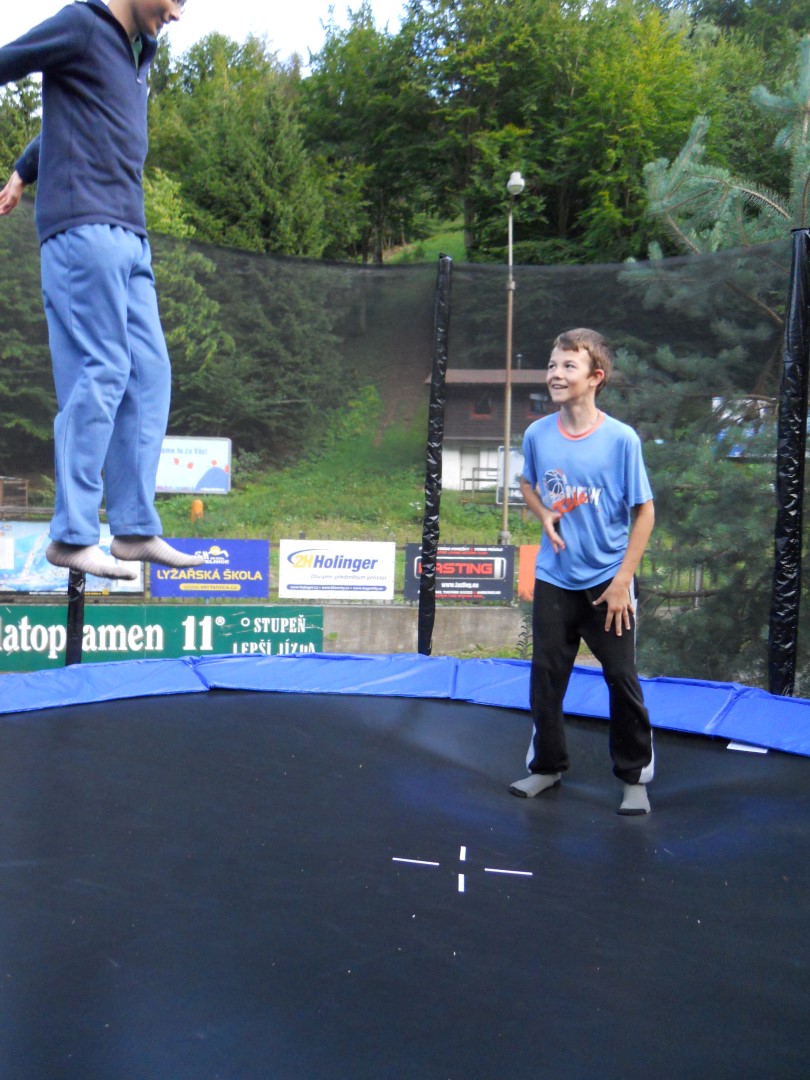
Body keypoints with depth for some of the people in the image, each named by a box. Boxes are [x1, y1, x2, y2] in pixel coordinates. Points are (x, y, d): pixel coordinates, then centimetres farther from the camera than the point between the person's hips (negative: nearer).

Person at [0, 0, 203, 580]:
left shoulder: (137, 55, 24)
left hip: (127, 237, 8)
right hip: (83, 226, -8)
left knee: (149, 375, 1)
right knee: (100, 372, -13)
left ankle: (136, 528, 4)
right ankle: (72, 536, -9)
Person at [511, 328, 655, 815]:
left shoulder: (621, 438, -15)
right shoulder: (537, 434, -4)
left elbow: (645, 511, -8)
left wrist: (622, 581, -11)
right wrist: (545, 516, -4)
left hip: (608, 583, -3)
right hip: (554, 580, 3)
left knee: (623, 680, 5)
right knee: (546, 676, 11)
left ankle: (636, 776, 23)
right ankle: (547, 765, 31)